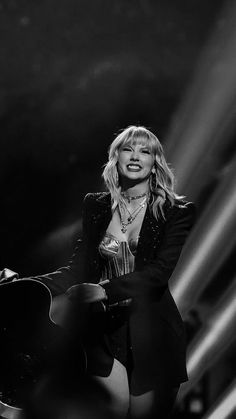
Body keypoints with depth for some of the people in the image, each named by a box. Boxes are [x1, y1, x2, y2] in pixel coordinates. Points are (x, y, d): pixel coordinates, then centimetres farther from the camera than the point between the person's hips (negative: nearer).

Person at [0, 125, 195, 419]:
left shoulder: (176, 211, -3)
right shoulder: (96, 206, 7)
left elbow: (160, 271, -15)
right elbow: (79, 268, 3)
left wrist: (104, 290, -28)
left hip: (152, 331, -1)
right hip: (104, 330, 2)